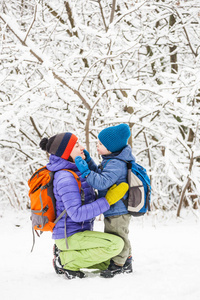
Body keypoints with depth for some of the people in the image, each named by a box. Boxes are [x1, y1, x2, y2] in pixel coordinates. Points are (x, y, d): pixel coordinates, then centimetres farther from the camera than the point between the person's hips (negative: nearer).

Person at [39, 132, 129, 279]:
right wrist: (108, 200, -24)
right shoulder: (65, 178, -21)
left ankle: (65, 253, 12)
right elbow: (76, 214, -27)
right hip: (70, 235, -10)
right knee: (116, 244, -24)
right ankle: (67, 261, -11)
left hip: (79, 233, 10)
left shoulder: (76, 172, 9)